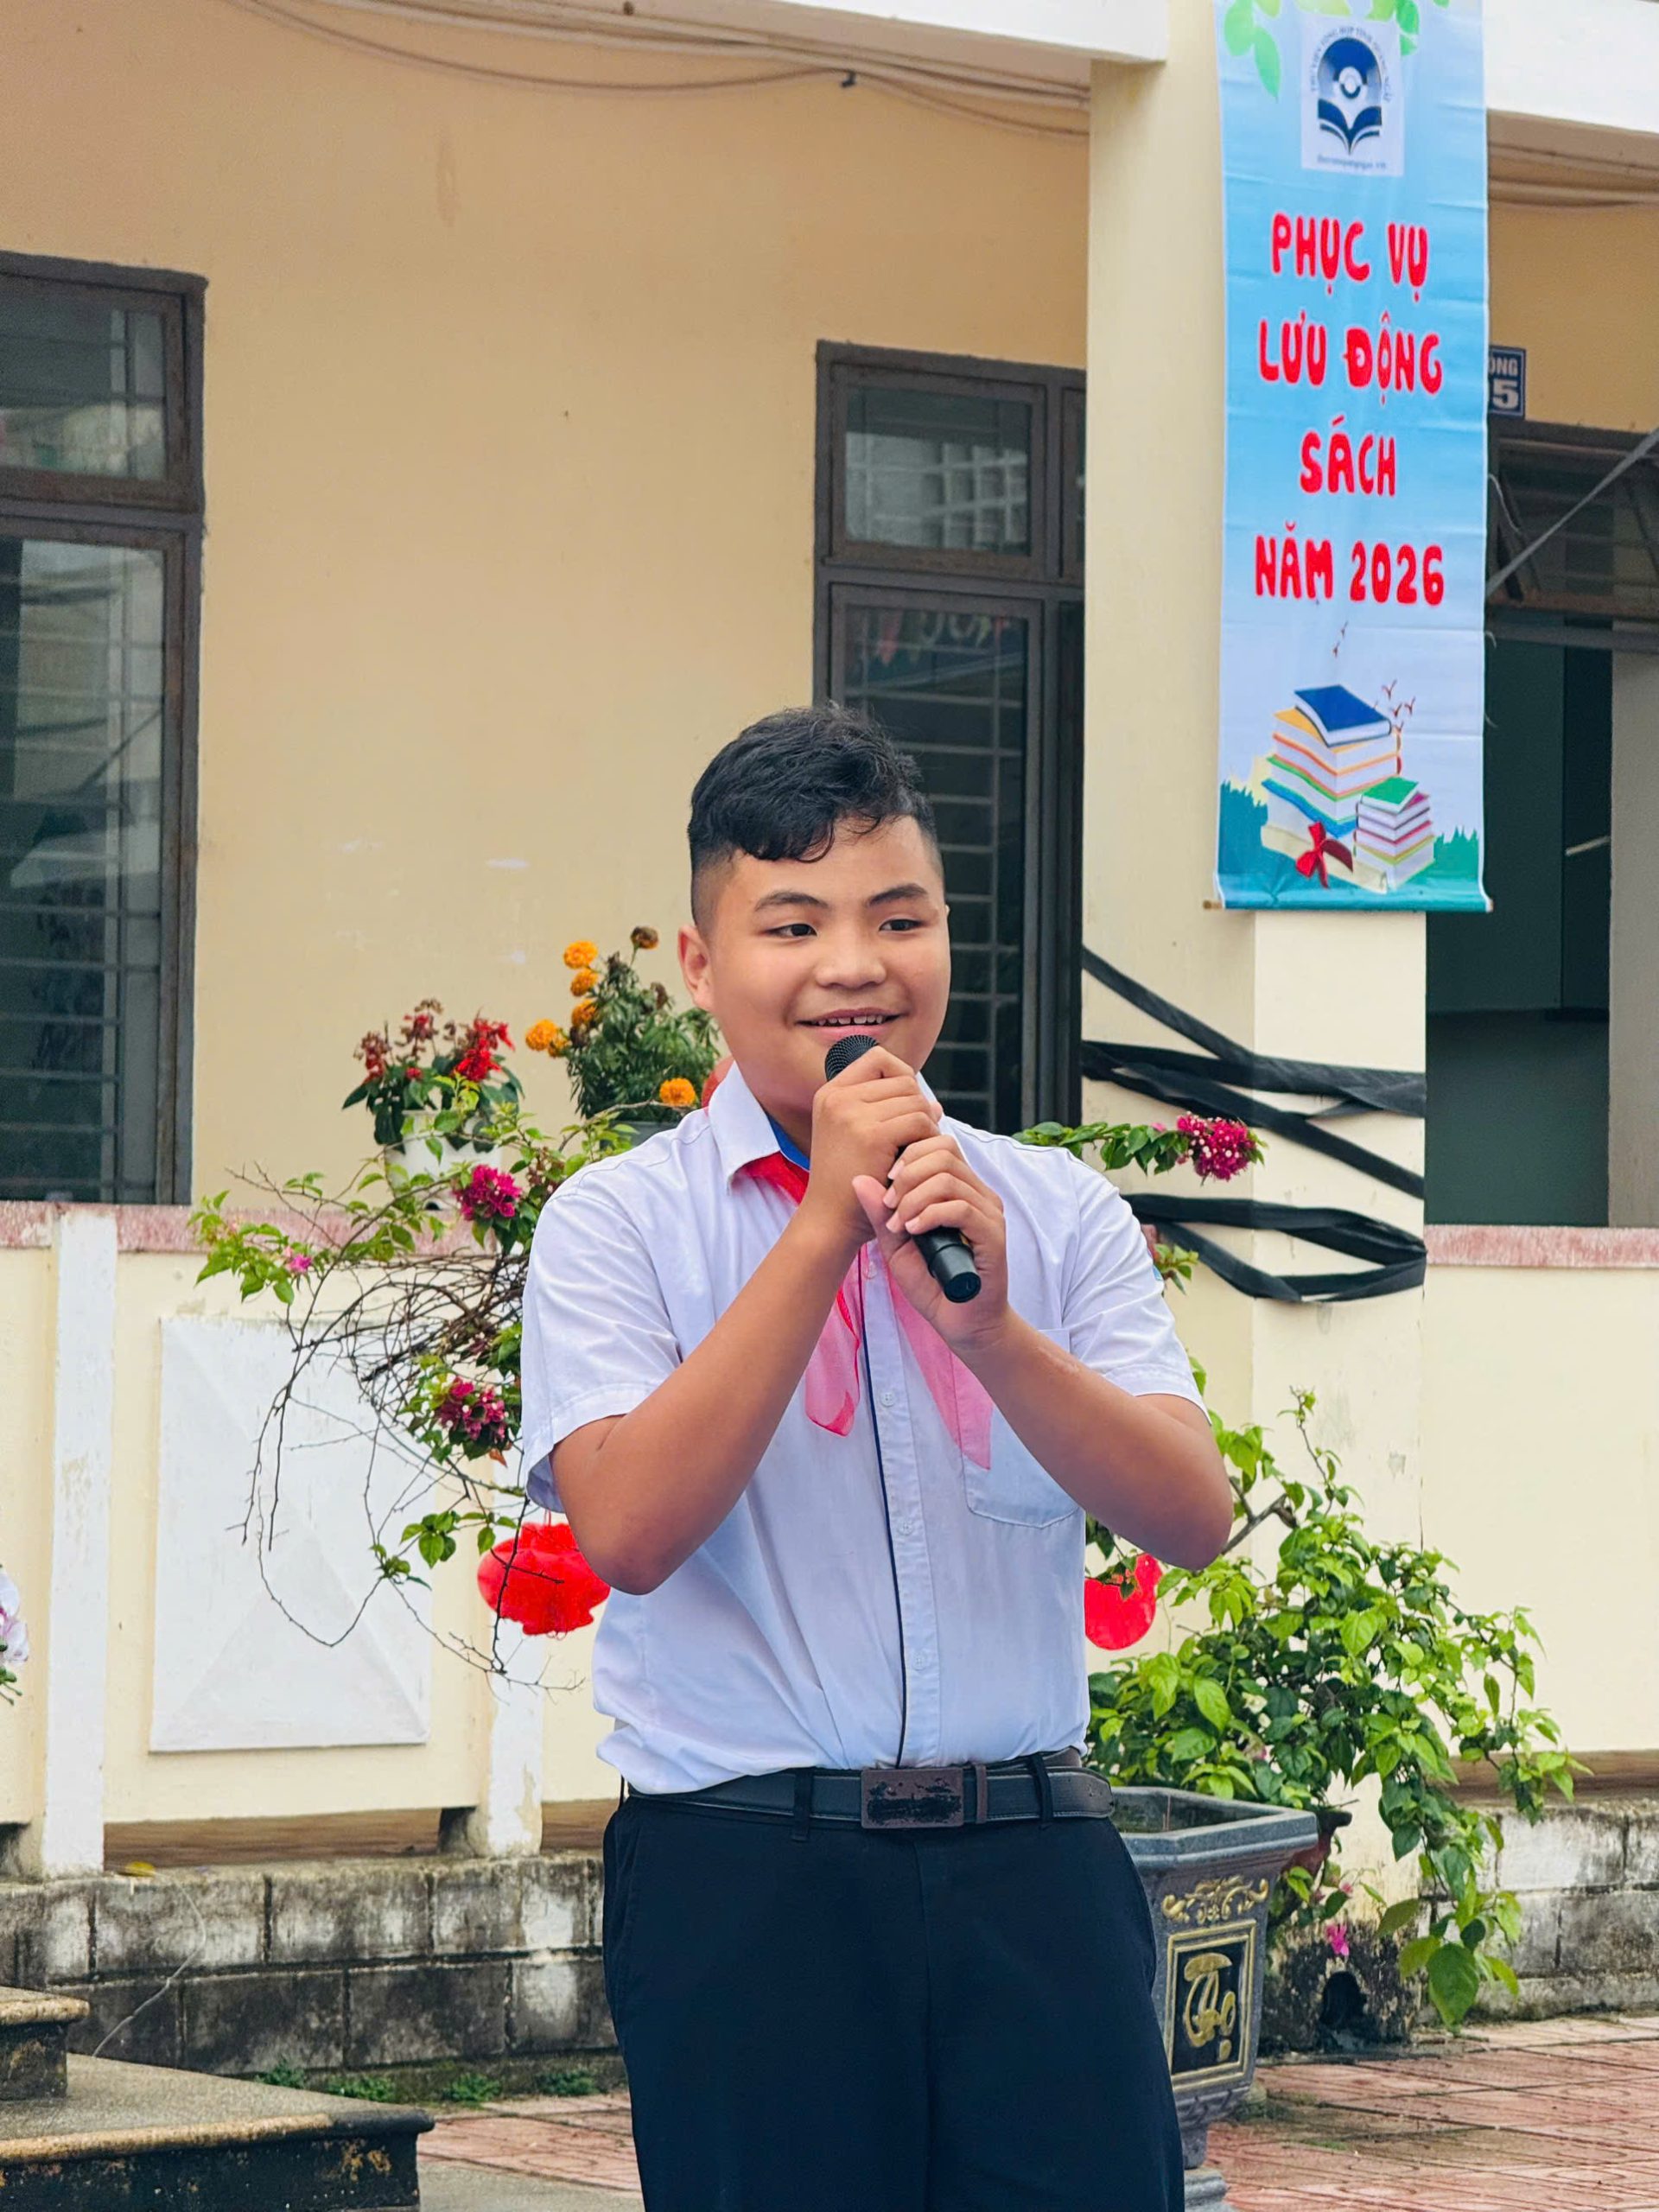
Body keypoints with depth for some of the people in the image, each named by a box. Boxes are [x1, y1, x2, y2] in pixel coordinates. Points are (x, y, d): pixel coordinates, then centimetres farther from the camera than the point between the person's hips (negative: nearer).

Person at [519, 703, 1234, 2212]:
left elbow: (1193, 1518, -3)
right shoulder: (619, 1224, 2)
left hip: (1034, 1873, 2)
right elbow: (626, 1528, -14)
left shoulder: (1058, 1215, 9)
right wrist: (824, 1229, -15)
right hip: (742, 1879, -2)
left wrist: (989, 1326, -18)